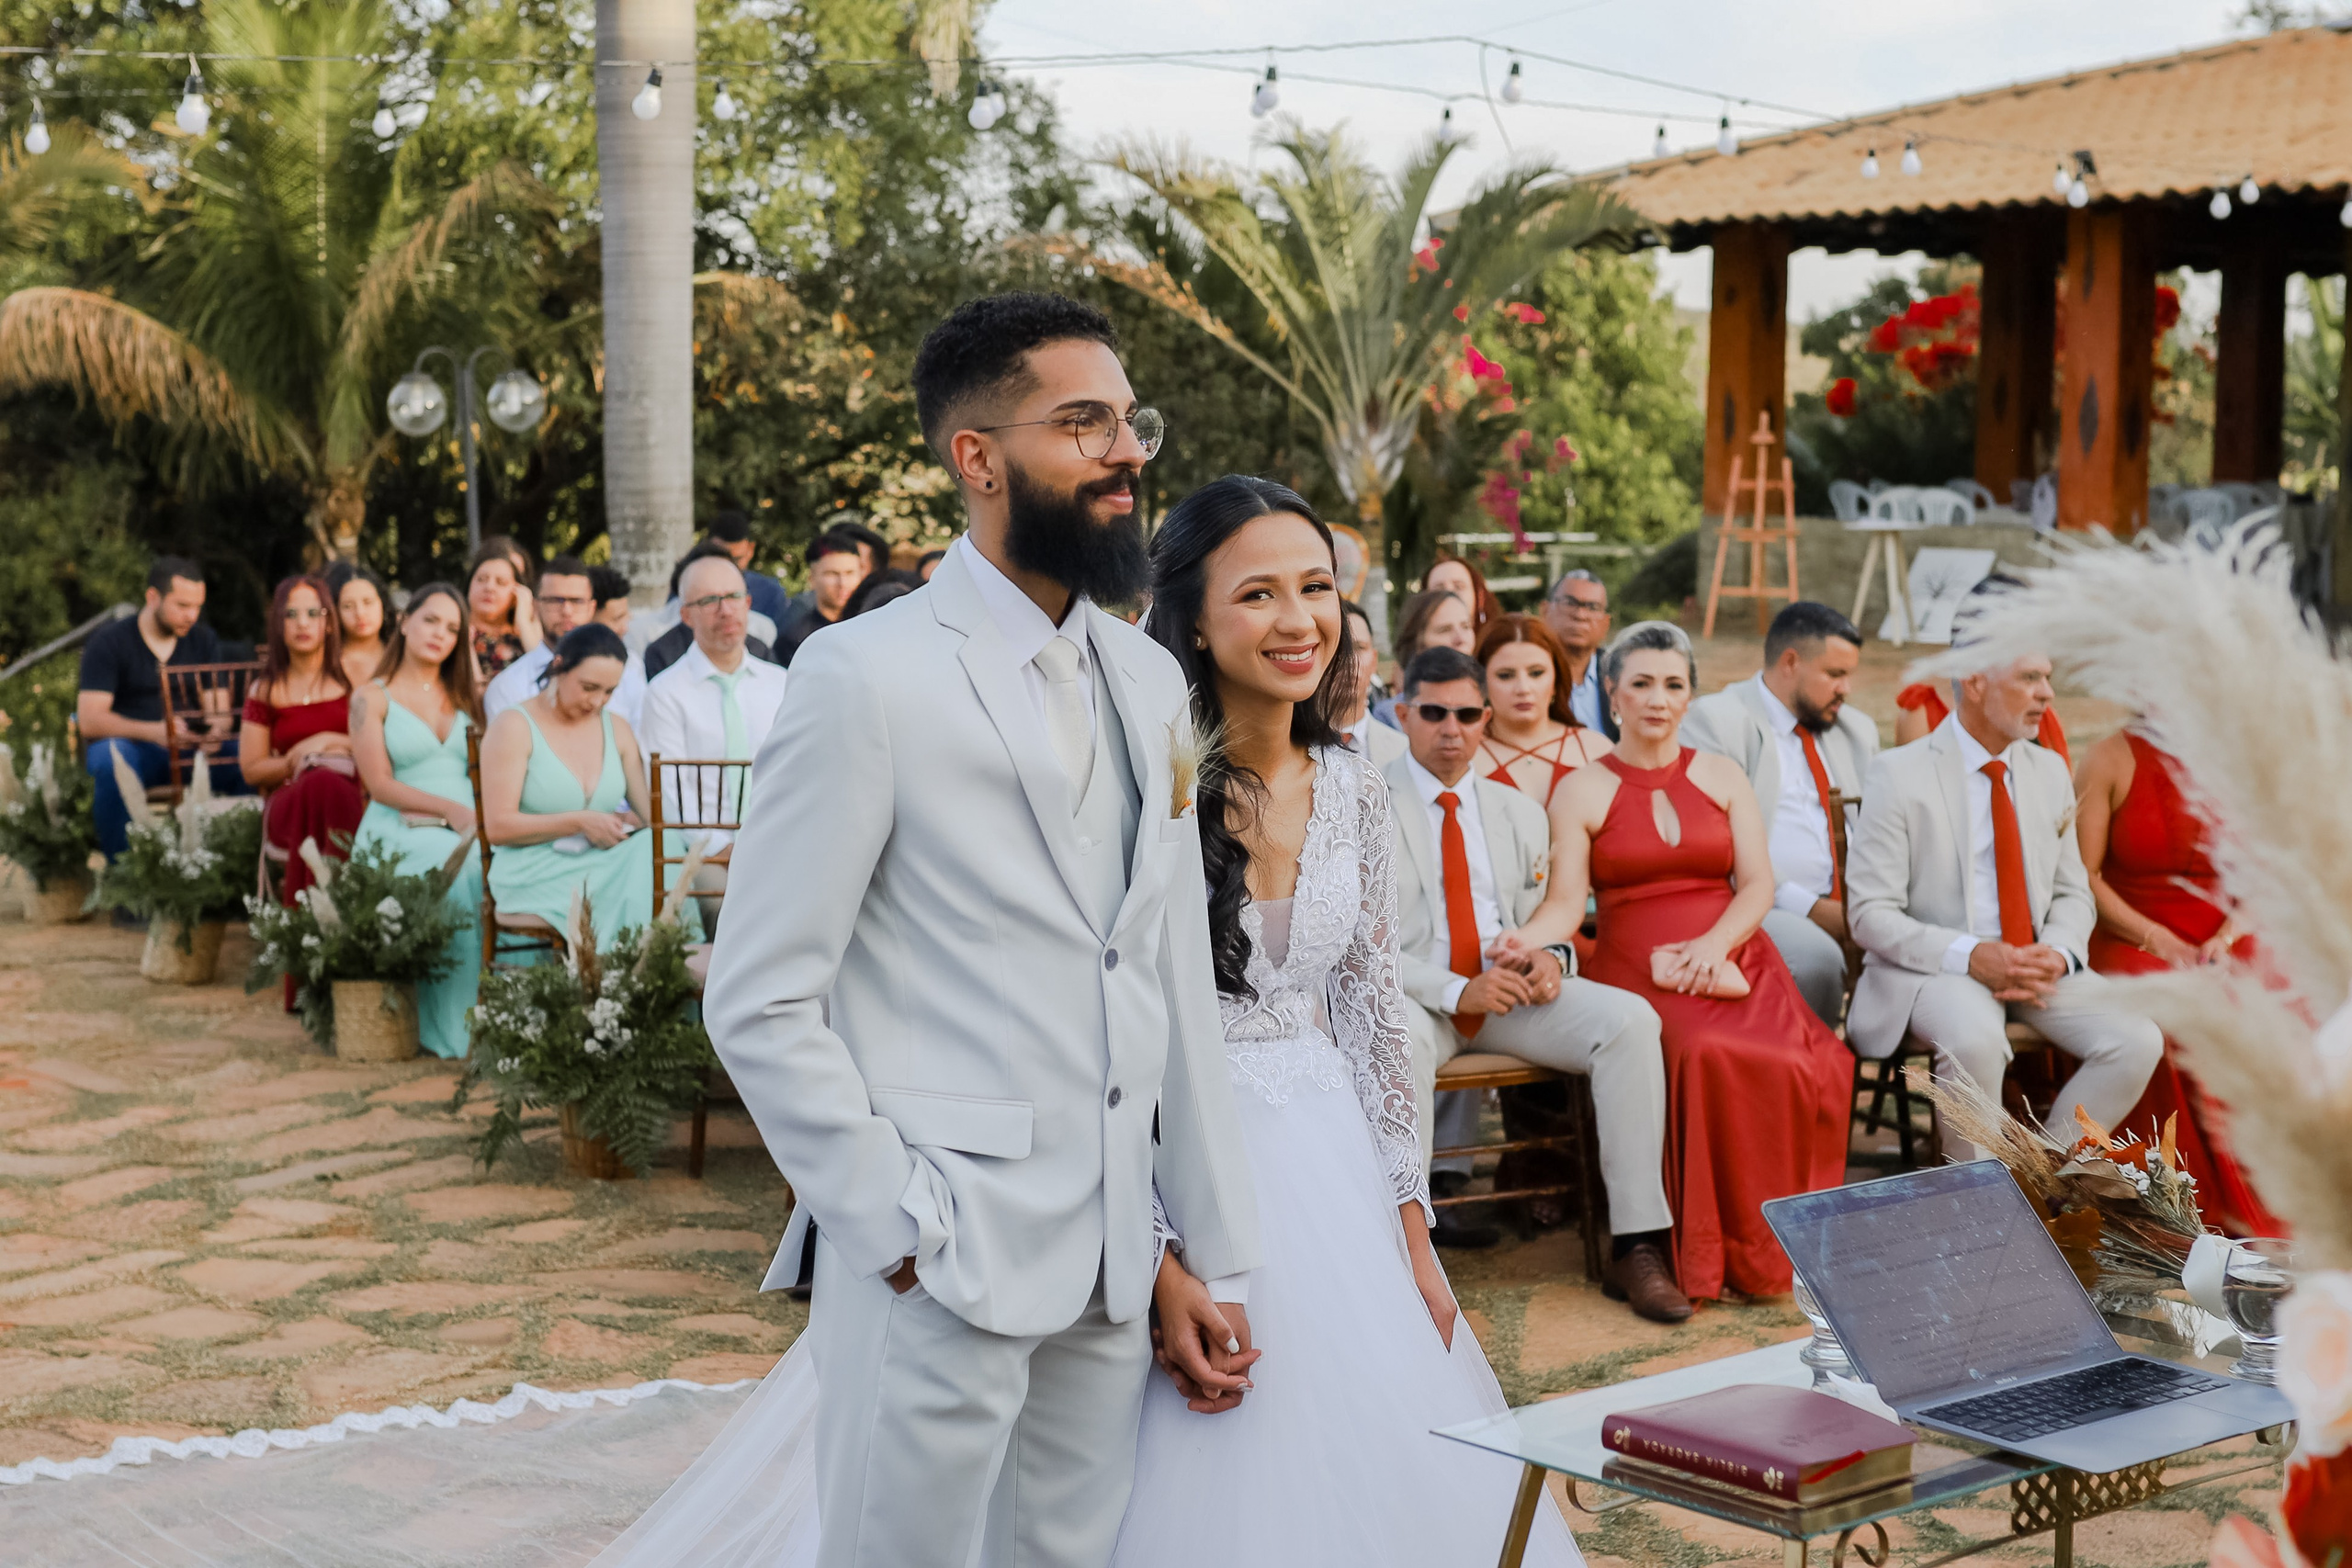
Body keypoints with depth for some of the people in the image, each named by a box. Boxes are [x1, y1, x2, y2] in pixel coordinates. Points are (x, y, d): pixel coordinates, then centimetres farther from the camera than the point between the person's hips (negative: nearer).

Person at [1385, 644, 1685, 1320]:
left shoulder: (1520, 813, 18)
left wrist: (1551, 958, -6)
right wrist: (1455, 990, -20)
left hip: (1512, 987, 5)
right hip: (1408, 997, -5)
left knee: (1630, 1019, -20)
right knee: (1402, 1039, -41)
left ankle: (1635, 1247, -19)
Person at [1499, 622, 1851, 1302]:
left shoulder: (1723, 776, 17)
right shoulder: (1582, 792, 10)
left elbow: (1758, 885, 8)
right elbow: (1566, 901, 0)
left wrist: (1715, 944, -11)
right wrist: (1528, 938, -23)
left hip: (1734, 959, 2)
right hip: (1638, 967, -2)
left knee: (1805, 1066, -30)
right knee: (1708, 1057, -35)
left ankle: (1770, 1248, -14)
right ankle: (1710, 1253, -20)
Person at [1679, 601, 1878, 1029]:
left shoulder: (1858, 732, 25)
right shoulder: (1714, 719, 1)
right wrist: (1810, 909, -16)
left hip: (1852, 912, 6)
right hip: (1757, 910, -6)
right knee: (1816, 955, -36)